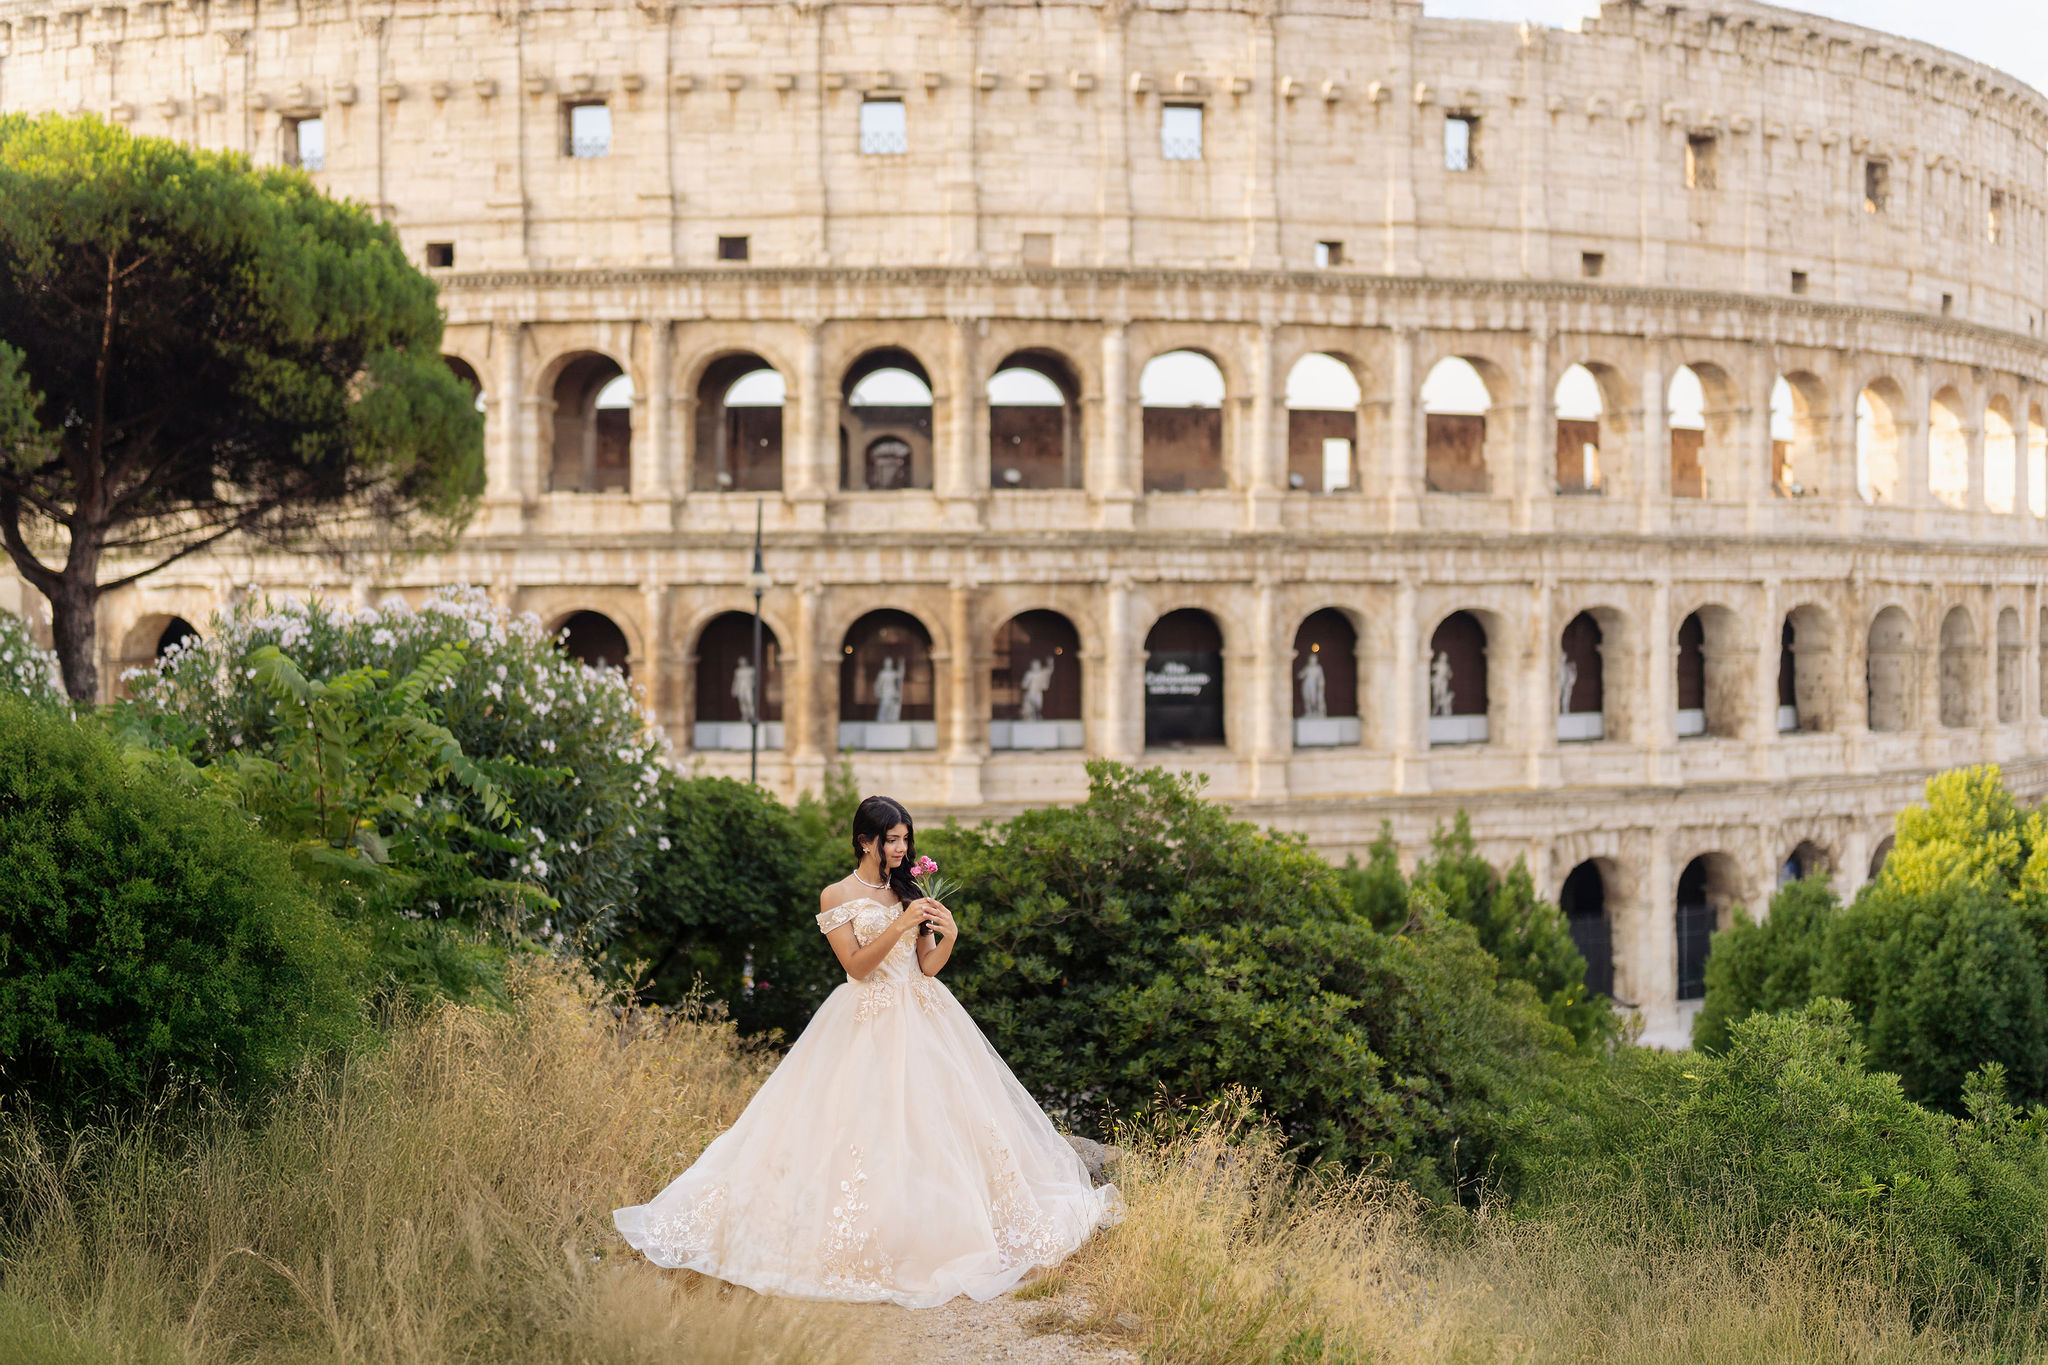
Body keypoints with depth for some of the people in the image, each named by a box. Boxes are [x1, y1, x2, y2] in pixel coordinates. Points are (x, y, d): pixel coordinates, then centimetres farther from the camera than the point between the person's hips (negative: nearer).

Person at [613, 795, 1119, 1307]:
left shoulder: (909, 892, 12)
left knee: (932, 1123, 0)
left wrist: (948, 937, -12)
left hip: (921, 1023, 4)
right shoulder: (837, 896, -1)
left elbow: (927, 967, 8)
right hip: (867, 1026, -4)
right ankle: (867, 1244, -3)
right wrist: (899, 926, -19)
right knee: (863, 1126, -9)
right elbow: (857, 965, -10)